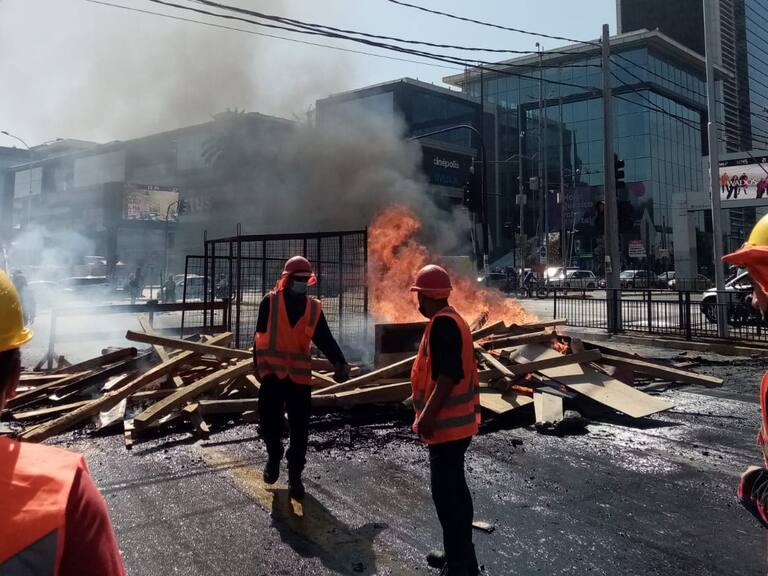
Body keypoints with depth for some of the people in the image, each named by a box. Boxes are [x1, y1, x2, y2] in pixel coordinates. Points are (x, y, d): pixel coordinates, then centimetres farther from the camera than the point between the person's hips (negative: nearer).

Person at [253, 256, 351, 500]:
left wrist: (339, 362, -16)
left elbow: (325, 339, -1)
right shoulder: (270, 302, -3)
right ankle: (274, 457, 32)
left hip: (300, 376, 2)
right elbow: (260, 336, 0)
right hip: (272, 372, -2)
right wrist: (258, 365, -1)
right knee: (269, 421, 2)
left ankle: (295, 475, 17)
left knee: (299, 429, 5)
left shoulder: (314, 308, 4)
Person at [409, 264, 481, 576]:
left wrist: (428, 415, -23)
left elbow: (449, 375, -25)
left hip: (446, 423, -10)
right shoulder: (451, 320, 13)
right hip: (456, 420, 10)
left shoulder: (442, 323, -18)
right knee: (454, 488, 18)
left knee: (446, 491, -3)